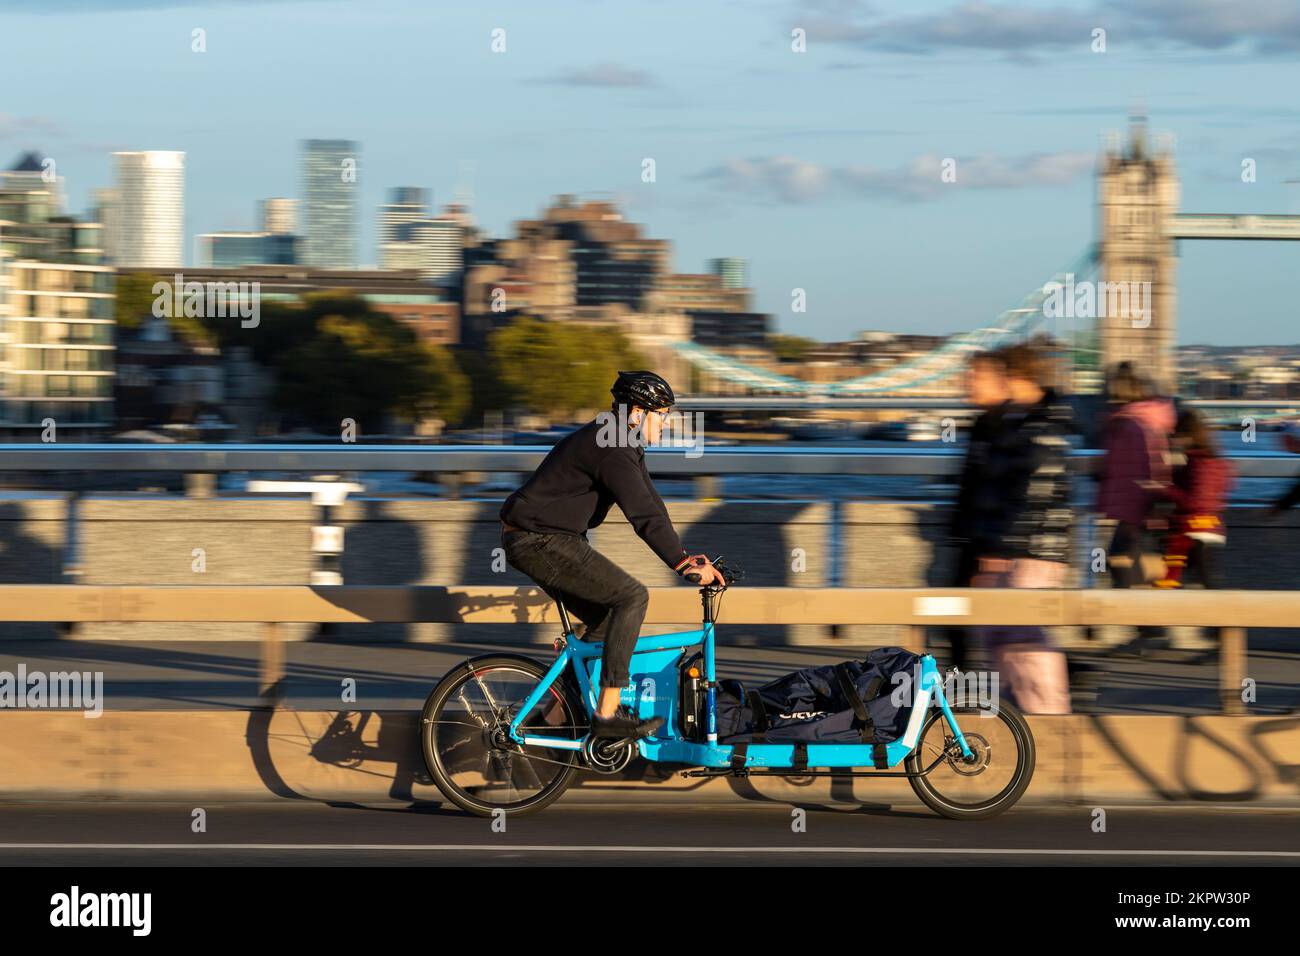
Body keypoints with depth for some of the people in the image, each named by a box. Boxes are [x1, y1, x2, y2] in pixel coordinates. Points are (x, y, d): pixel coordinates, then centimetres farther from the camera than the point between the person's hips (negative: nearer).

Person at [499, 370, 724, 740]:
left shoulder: (624, 445, 14)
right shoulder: (611, 447, -20)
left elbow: (650, 503, 15)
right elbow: (644, 515, -26)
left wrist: (686, 556, 8)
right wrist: (683, 563, -28)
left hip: (536, 540, 11)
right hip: (539, 541, -11)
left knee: (606, 620, 14)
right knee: (631, 595, -15)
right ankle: (608, 714, -16)